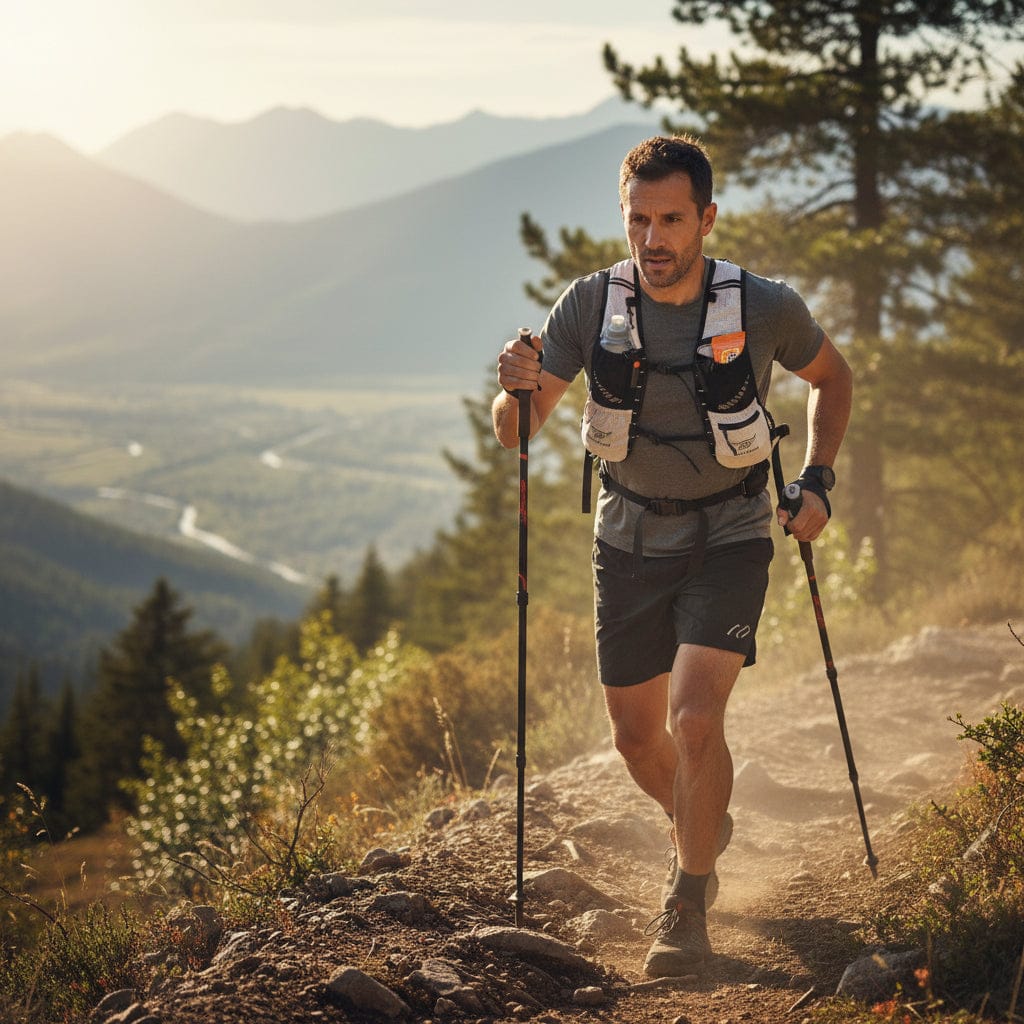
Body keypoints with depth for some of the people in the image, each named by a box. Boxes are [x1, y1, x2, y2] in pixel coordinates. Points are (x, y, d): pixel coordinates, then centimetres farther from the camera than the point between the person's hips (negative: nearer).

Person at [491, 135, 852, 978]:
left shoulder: (766, 308, -16)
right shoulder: (590, 305, -13)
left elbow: (832, 378, 6)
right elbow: (516, 432, -7)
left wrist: (818, 482, -5)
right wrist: (518, 388, -29)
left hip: (729, 537, -3)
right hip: (631, 538, 3)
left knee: (695, 717, -20)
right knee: (638, 736, 12)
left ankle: (689, 910, -5)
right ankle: (702, 830, 44)